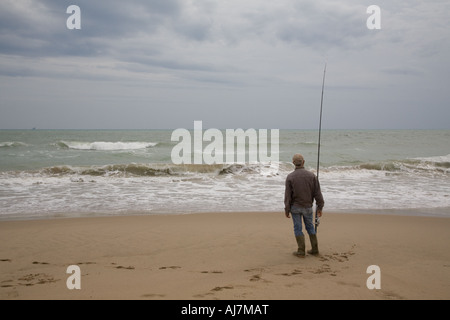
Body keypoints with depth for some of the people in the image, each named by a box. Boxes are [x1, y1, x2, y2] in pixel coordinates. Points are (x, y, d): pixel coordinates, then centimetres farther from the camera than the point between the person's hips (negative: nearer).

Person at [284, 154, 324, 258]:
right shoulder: (311, 175, -8)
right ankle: (315, 249, 22)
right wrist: (320, 207, 3)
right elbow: (317, 193, -6)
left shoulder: (290, 177, -13)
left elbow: (288, 195, -11)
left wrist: (286, 210, -2)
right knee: (310, 227, 17)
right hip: (308, 207, 2)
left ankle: (301, 251, 8)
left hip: (295, 207, -2)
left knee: (298, 228, 7)